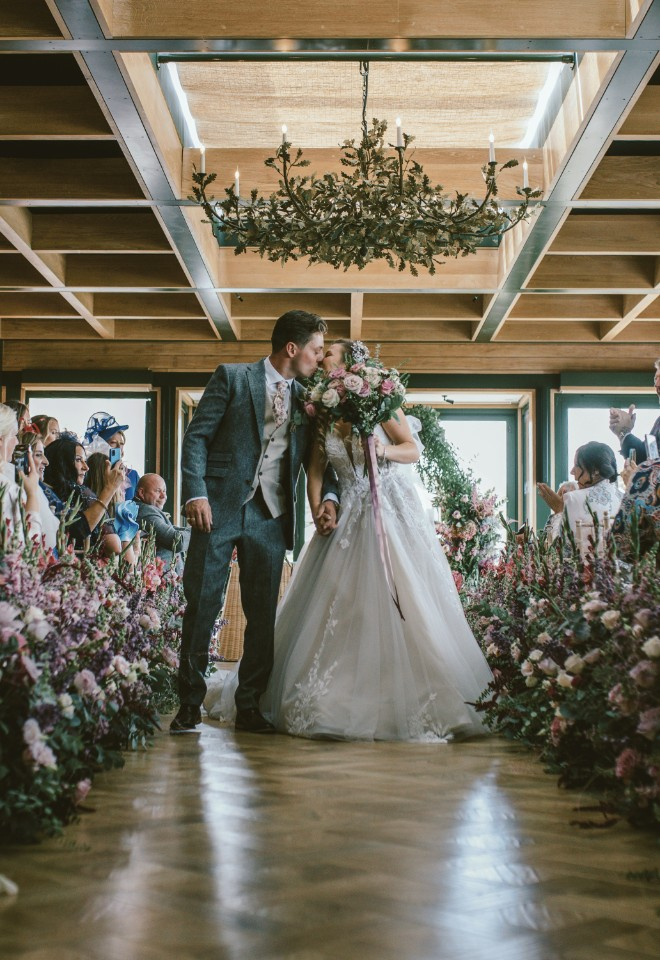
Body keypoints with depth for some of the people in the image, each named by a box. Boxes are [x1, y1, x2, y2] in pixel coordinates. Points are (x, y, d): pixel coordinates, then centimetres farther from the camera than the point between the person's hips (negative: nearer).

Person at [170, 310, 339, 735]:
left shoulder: (305, 398, 15)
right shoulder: (232, 377, 3)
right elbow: (197, 436, -2)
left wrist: (327, 499, -3)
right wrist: (196, 494, -14)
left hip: (270, 516, 4)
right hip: (221, 507, -4)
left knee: (263, 613, 5)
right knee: (202, 605, -2)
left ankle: (249, 707, 15)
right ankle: (190, 704, 8)